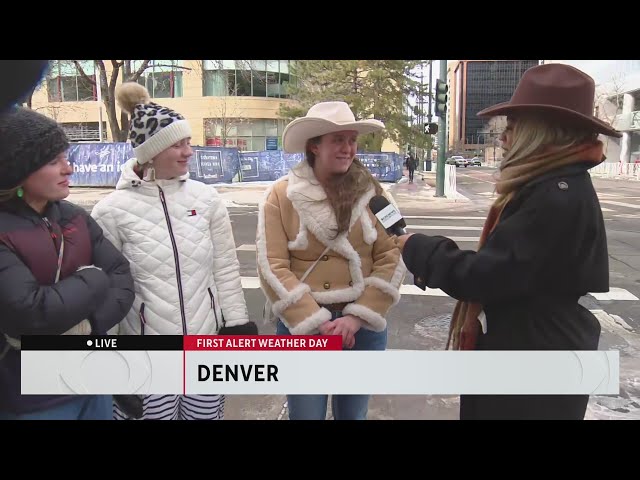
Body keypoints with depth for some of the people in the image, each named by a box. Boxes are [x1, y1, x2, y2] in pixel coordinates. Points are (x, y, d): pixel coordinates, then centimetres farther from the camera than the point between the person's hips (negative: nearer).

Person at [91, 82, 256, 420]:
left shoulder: (206, 197, 0)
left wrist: (237, 326, 4)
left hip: (207, 345, 3)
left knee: (207, 417, 15)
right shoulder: (112, 210, -8)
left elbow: (226, 269, 4)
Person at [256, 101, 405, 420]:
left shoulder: (371, 192, -1)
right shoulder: (281, 196, -7)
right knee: (307, 414, 11)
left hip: (364, 326, 2)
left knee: (353, 414, 20)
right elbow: (273, 268, -11)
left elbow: (391, 258, -5)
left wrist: (357, 317, -13)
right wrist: (317, 323, -15)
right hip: (303, 327, -2)